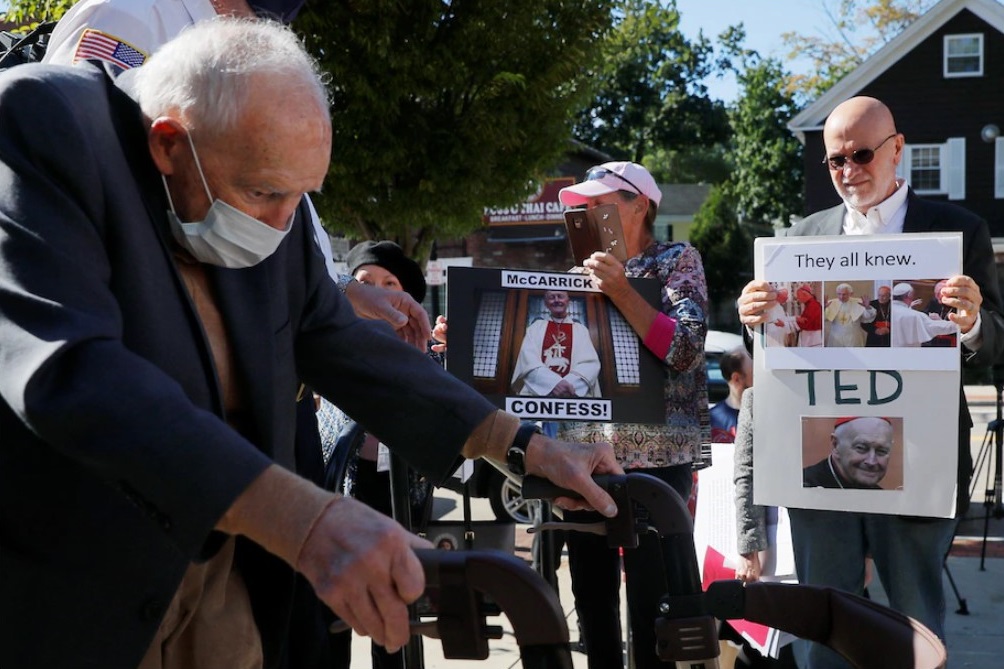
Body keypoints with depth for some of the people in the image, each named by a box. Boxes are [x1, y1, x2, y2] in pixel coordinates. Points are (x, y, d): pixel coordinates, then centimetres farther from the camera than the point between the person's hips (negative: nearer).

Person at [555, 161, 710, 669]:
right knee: (591, 596, 10)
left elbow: (685, 349, -13)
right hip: (582, 452, 6)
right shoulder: (585, 267, 15)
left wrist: (621, 292, -19)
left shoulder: (676, 260, 0)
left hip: (655, 455, -5)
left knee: (651, 601, -4)